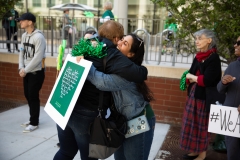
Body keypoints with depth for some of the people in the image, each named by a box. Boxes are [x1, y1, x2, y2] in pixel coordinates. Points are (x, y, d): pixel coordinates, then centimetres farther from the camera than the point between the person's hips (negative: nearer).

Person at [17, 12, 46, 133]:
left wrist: (25, 70, -16)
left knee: (33, 97, -1)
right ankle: (32, 119, 30)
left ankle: (34, 123, 13)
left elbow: (38, 58, -21)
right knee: (28, 95, 14)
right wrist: (21, 68, -4)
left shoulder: (38, 37, -17)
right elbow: (22, 53, 11)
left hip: (36, 72, -8)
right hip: (27, 71, 8)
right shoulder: (24, 36, 9)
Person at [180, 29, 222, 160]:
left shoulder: (213, 58, -14)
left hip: (205, 97, -7)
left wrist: (192, 77, -8)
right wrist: (195, 79, -12)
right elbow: (189, 76, 9)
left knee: (202, 124, 3)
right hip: (194, 94, 7)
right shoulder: (198, 57, 9)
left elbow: (207, 80, -22)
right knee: (193, 123, 12)